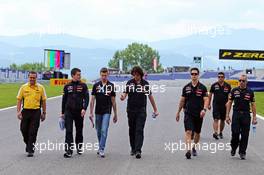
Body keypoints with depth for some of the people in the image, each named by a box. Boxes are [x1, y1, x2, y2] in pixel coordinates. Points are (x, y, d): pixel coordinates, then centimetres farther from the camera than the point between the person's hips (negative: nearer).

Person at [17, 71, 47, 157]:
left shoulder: (41, 88, 3)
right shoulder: (23, 87, 4)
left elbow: (43, 101, 7)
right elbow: (19, 100, 5)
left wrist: (44, 113, 5)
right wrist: (18, 111, -5)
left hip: (36, 112, -2)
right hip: (25, 111, 2)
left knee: (33, 132, -3)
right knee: (24, 130, 7)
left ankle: (30, 150, 3)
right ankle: (28, 144, 33)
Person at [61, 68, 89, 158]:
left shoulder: (83, 86, 3)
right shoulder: (67, 86, 7)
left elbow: (86, 98, -3)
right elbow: (64, 100, 13)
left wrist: (84, 109, -18)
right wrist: (62, 112, 12)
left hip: (79, 112, 0)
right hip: (69, 111, 0)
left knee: (79, 131, 11)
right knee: (68, 131, -9)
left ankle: (79, 147, 28)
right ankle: (69, 150, -11)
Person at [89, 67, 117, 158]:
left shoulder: (111, 86, 1)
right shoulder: (96, 85, 4)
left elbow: (113, 101, 5)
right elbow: (92, 99, 3)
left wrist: (115, 114, 5)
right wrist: (91, 112, -5)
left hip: (107, 112, -2)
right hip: (98, 112, 2)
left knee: (104, 130, -13)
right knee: (99, 131, 12)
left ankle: (101, 149, -14)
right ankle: (100, 147, 27)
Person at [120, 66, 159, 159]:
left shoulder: (145, 84, 2)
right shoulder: (129, 83, 3)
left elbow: (150, 96, 8)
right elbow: (125, 93, -5)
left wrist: (155, 109, 11)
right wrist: (123, 97, -30)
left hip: (141, 110, -2)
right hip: (131, 110, 2)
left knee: (139, 130, -10)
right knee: (132, 130, 10)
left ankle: (138, 150, -16)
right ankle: (133, 149, 24)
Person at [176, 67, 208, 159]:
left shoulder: (202, 87, 0)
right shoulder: (186, 87, 5)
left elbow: (206, 100, -7)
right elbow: (182, 100, 13)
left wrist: (204, 109, -25)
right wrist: (178, 112, 15)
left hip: (199, 114, 0)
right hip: (188, 113, 0)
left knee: (197, 133, 14)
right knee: (188, 132, -15)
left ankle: (194, 147, 37)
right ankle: (188, 150, -24)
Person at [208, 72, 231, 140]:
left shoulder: (227, 86, 2)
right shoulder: (214, 85, 1)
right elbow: (210, 95, 9)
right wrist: (209, 104, 8)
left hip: (224, 105, 2)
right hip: (216, 104, -2)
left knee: (222, 120, 11)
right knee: (216, 119, -14)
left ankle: (220, 133, 26)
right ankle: (215, 133, -22)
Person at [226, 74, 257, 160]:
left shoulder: (250, 92, 3)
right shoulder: (234, 91, 3)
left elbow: (253, 105, 5)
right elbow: (229, 103, 6)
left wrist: (254, 117, 0)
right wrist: (227, 115, 0)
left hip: (246, 115, 0)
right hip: (236, 114, 0)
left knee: (245, 135, 1)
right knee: (235, 133, -5)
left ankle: (242, 152, 12)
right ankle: (233, 148, 20)